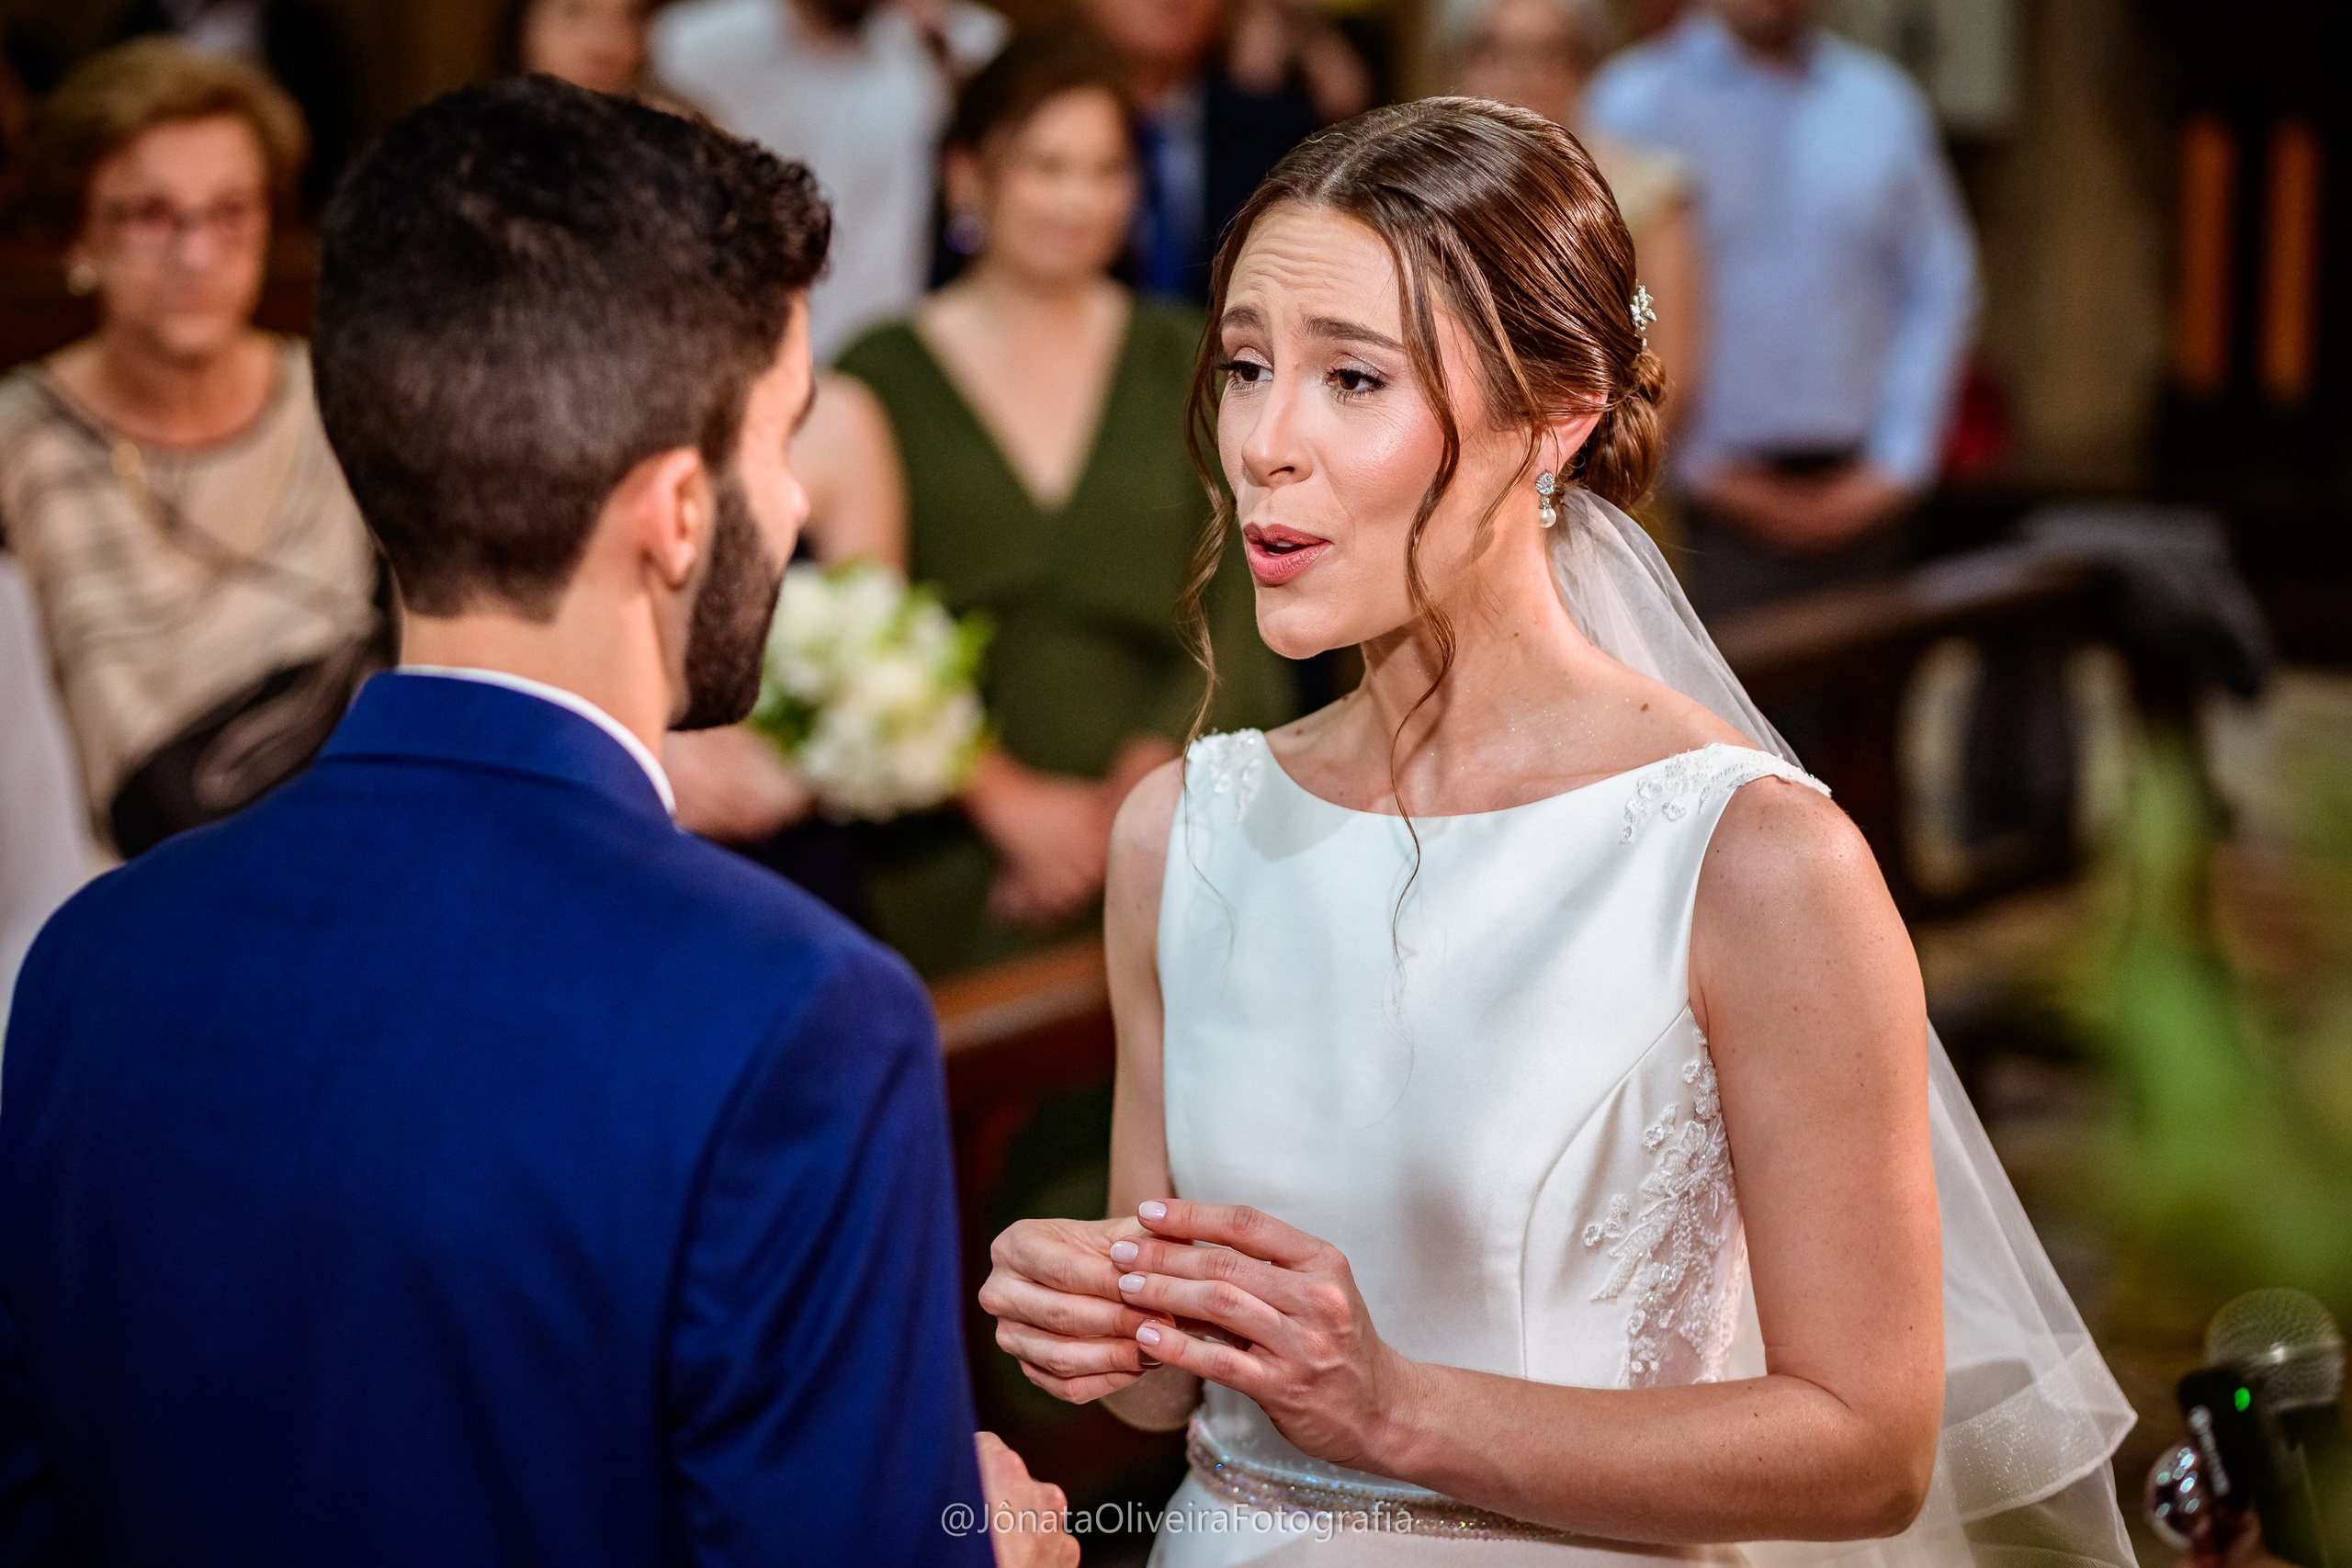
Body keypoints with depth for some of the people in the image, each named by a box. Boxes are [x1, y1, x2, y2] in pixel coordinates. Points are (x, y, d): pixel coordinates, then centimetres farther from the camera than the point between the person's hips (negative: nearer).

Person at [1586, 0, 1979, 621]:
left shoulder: (1885, 102, 11)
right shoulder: (1632, 103, -1)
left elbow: (1939, 289, 11)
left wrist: (1896, 467, 1)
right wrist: (1704, 475, -7)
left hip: (1855, 509, 3)